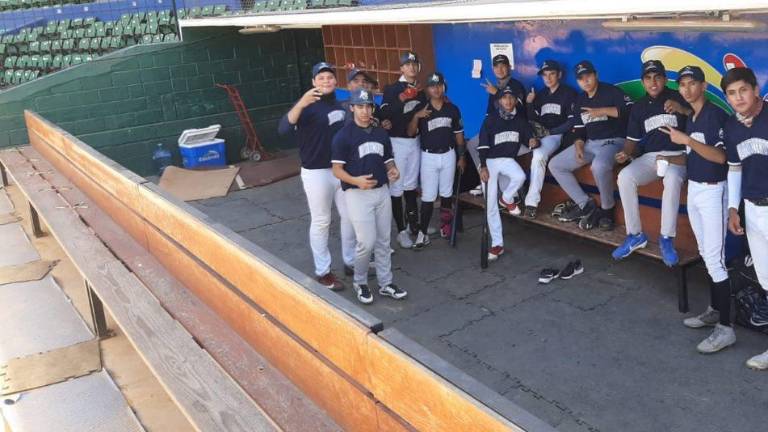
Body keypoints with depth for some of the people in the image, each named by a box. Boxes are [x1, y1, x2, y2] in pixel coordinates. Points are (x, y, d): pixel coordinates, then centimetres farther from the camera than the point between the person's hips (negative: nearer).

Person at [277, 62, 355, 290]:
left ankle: (351, 261, 33)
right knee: (321, 222, 4)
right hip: (317, 172, -7)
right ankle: (323, 272, 16)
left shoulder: (339, 105, 7)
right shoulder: (308, 106, -16)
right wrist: (301, 104, -48)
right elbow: (283, 129, -35)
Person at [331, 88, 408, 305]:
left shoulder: (381, 134, 9)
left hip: (382, 192, 6)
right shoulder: (343, 136, -9)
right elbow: (337, 169, -10)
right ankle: (360, 282, 13)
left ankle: (385, 283, 24)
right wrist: (356, 180, -28)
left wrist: (393, 171, -7)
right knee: (367, 242, -10)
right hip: (357, 194, -6)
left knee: (383, 241, 12)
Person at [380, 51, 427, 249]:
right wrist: (401, 99, -32)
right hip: (397, 142, -6)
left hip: (415, 141, 6)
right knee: (396, 187, -2)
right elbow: (384, 113, -23)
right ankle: (401, 231, 4)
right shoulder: (392, 89, -8)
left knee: (411, 185, 16)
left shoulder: (420, 91, 10)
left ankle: (413, 223, 28)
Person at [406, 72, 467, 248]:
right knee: (428, 196, -3)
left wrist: (461, 157, 8)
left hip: (448, 155, 2)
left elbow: (458, 134, 8)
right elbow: (410, 133, -9)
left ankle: (445, 225, 27)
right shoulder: (421, 109, -5)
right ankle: (423, 233, 0)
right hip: (429, 156, -2)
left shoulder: (452, 109, 1)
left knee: (446, 193, 13)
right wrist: (416, 117, -26)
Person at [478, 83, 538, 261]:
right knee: (490, 205, -7)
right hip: (490, 161, -2)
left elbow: (529, 138, 6)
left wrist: (533, 142, -19)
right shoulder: (490, 120, -5)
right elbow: (483, 145, -9)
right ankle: (497, 244, 1)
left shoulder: (521, 121, 5)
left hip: (507, 159, 2)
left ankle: (507, 199, 0)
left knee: (520, 176, -34)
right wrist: (483, 167, -20)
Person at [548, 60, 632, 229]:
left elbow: (632, 110, -20)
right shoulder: (579, 102, 15)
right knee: (555, 165, -2)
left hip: (613, 141, -8)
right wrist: (578, 146, -5)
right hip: (589, 143, 8)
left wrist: (602, 111, -23)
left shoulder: (611, 91, -6)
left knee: (599, 166, -40)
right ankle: (586, 205, -3)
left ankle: (607, 209, -15)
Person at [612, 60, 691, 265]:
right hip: (650, 156, 4)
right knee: (624, 177, -27)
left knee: (672, 179, -39)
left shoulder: (679, 98, 5)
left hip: (677, 155, -4)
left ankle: (667, 238, -29)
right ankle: (635, 235, -15)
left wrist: (683, 109, -21)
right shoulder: (638, 107, 16)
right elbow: (632, 139, 15)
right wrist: (627, 153, -7)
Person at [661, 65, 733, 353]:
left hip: (712, 191, -9)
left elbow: (720, 156, -23)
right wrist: (670, 159, 5)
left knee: (715, 259, -10)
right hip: (693, 189, 9)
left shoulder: (715, 114, -13)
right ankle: (714, 310, 27)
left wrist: (688, 140, -29)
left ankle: (725, 328, -6)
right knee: (706, 255, 16)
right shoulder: (690, 119, 13)